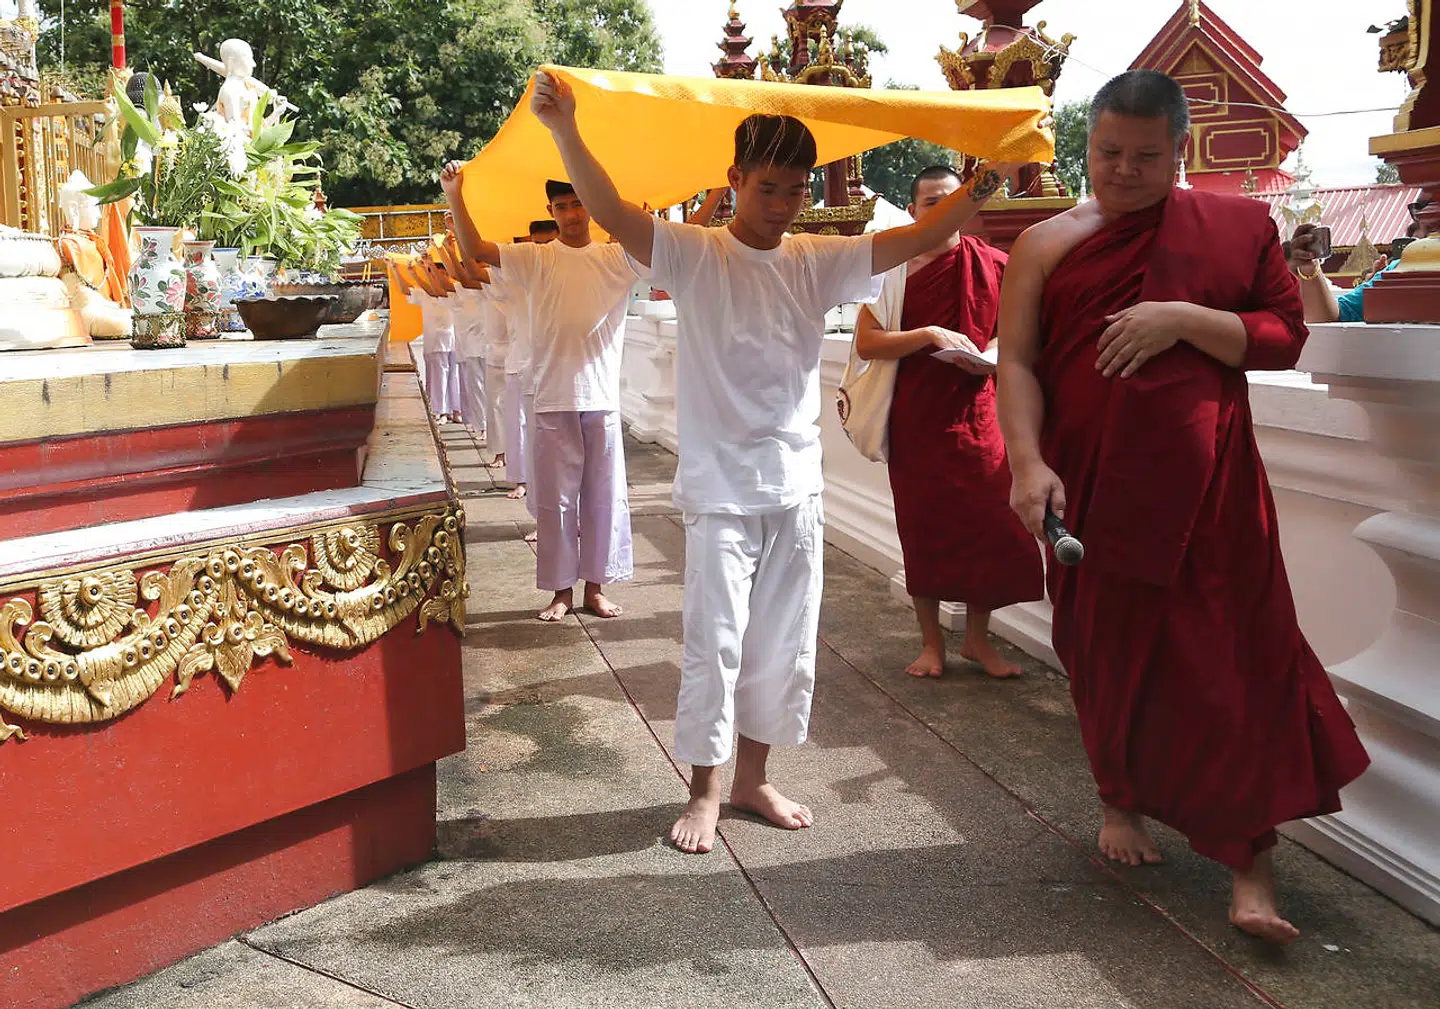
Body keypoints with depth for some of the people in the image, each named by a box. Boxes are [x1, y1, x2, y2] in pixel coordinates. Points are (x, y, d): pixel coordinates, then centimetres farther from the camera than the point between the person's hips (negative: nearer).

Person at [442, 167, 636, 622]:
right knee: (555, 499, 5)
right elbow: (476, 249, -7)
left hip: (603, 398, 1)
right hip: (553, 400, -1)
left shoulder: (615, 258, 4)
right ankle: (561, 590, 17)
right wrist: (454, 196, -17)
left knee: (604, 495, 7)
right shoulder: (535, 258, 2)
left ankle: (596, 586, 19)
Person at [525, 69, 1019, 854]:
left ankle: (753, 780, 29)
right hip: (721, 493, -5)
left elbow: (917, 239, 4)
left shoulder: (818, 261, 6)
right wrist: (565, 129, -33)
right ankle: (703, 792, 18)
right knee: (714, 646, 0)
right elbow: (612, 214, -21)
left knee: (784, 646, 12)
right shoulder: (695, 255, -6)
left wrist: (984, 184, -3)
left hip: (797, 488, 5)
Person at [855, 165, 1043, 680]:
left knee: (991, 527, -1)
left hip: (975, 413, 1)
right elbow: (865, 342, -8)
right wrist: (928, 336, -19)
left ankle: (977, 638, 18)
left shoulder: (994, 265, 4)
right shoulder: (894, 267, -1)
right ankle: (931, 641, 21)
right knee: (922, 530, 6)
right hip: (914, 420, -1)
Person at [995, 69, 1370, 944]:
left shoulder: (1241, 225, 4)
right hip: (1090, 487, 1)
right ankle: (1122, 801, 36)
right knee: (1110, 656, 12)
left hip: (1209, 486, 0)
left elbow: (1286, 339, 2)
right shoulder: (1048, 244, 4)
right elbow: (1018, 360, -2)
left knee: (1233, 666, -2)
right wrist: (1029, 461, -16)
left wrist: (1186, 320, -14)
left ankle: (1251, 863, 7)